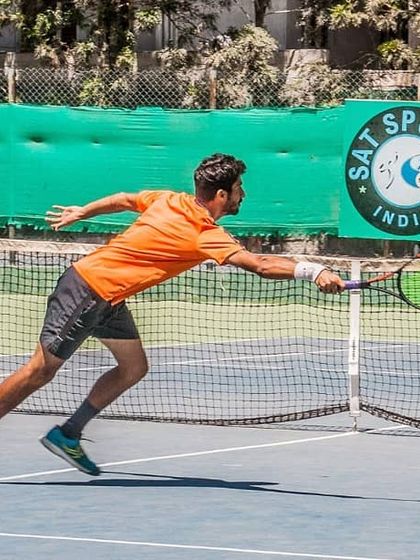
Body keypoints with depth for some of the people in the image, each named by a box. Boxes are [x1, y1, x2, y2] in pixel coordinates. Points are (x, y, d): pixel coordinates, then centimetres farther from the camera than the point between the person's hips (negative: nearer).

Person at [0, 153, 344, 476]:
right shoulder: (205, 235, -22)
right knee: (42, 370, -6)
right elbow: (260, 265, -32)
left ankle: (67, 435, 15)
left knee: (133, 367, 9)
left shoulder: (170, 200, 2)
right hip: (89, 288, -9)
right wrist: (312, 271, -35)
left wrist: (81, 212, 33)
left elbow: (125, 200, 18)